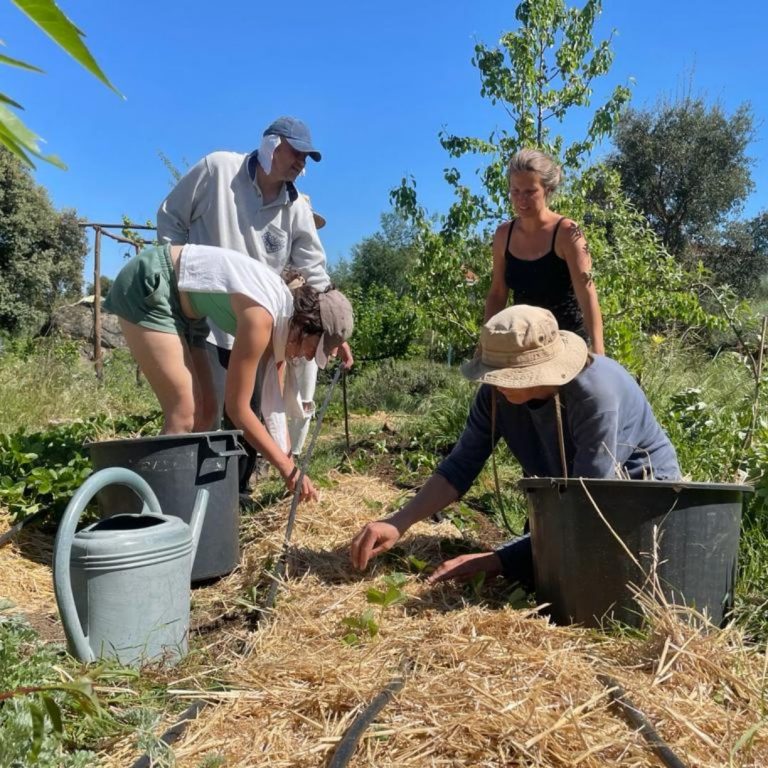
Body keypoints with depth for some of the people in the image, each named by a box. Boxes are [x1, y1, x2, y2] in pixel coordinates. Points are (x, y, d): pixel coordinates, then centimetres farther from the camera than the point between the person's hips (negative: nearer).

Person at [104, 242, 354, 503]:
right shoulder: (262, 316, -28)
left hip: (178, 301, 10)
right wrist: (287, 467, -16)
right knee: (185, 414, -15)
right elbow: (237, 407, -23)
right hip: (145, 286, -9)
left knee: (204, 412, 6)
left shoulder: (279, 316, -2)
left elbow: (274, 404, 6)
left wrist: (289, 463, 5)